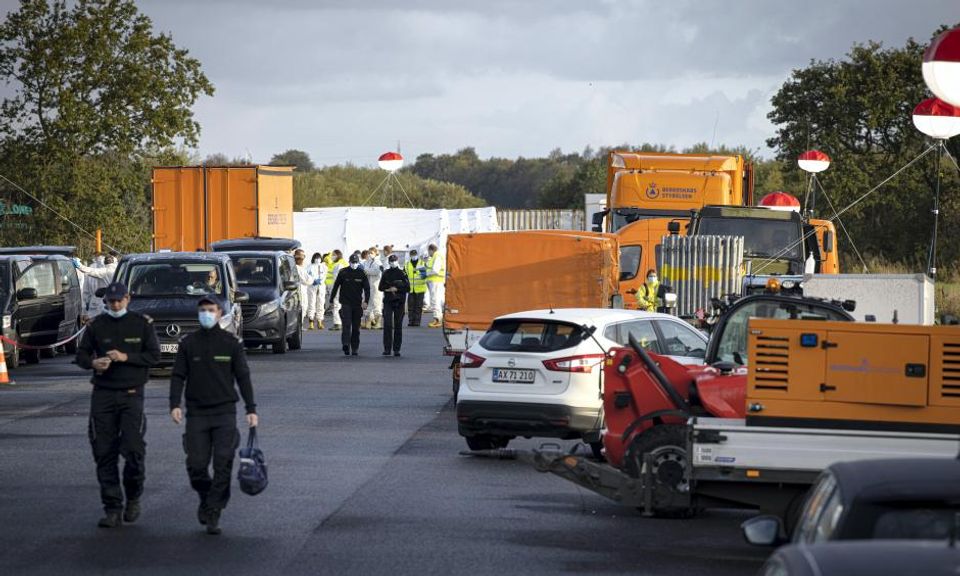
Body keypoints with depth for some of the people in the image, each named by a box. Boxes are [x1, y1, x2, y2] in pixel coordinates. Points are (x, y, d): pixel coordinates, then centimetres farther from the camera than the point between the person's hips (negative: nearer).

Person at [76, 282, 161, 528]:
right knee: (104, 453, -1)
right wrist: (94, 363, -12)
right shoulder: (96, 325, 7)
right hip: (103, 394, 2)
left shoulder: (142, 323, 3)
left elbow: (154, 355, -1)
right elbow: (81, 354, 10)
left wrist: (125, 357, -13)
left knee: (133, 449, -12)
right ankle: (113, 509, 6)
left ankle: (133, 498, 13)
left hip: (131, 394, -2)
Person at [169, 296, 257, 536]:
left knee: (223, 465, -9)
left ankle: (213, 514, -3)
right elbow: (178, 376, 6)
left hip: (225, 411, -1)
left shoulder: (231, 343, 4)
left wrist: (251, 409, 0)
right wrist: (175, 404, -9)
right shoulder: (188, 343, 6)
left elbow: (243, 377, 6)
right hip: (197, 413, 1)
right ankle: (205, 498, 25)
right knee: (196, 464, -4)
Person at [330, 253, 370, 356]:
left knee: (356, 327, 6)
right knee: (346, 324, -16)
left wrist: (366, 300, -11)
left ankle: (355, 348, 13)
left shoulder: (362, 274, 4)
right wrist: (331, 299, 6)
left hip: (357, 304, 2)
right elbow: (336, 286, 7)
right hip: (346, 303, -2)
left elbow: (367, 288, 3)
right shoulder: (343, 272, 1)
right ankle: (346, 344, -27)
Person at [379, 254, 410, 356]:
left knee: (398, 325, 1)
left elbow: (407, 288, 0)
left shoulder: (402, 274, 4)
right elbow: (380, 287, 10)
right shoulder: (386, 273, 9)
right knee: (387, 324, -10)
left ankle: (396, 349, 6)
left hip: (399, 302, 0)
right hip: (388, 301, 0)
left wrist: (396, 289, -9)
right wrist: (388, 289, -7)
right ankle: (387, 348, -9)